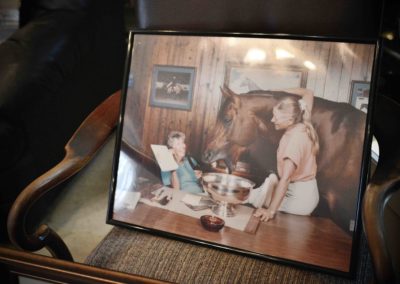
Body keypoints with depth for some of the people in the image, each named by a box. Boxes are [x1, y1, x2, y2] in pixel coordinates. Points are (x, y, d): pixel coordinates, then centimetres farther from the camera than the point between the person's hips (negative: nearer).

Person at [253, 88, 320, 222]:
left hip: (299, 198, -9)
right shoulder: (303, 124, -5)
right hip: (307, 191, 9)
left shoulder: (294, 138, -27)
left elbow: (285, 178, -32)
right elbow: (308, 93, 12)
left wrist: (271, 210, -34)